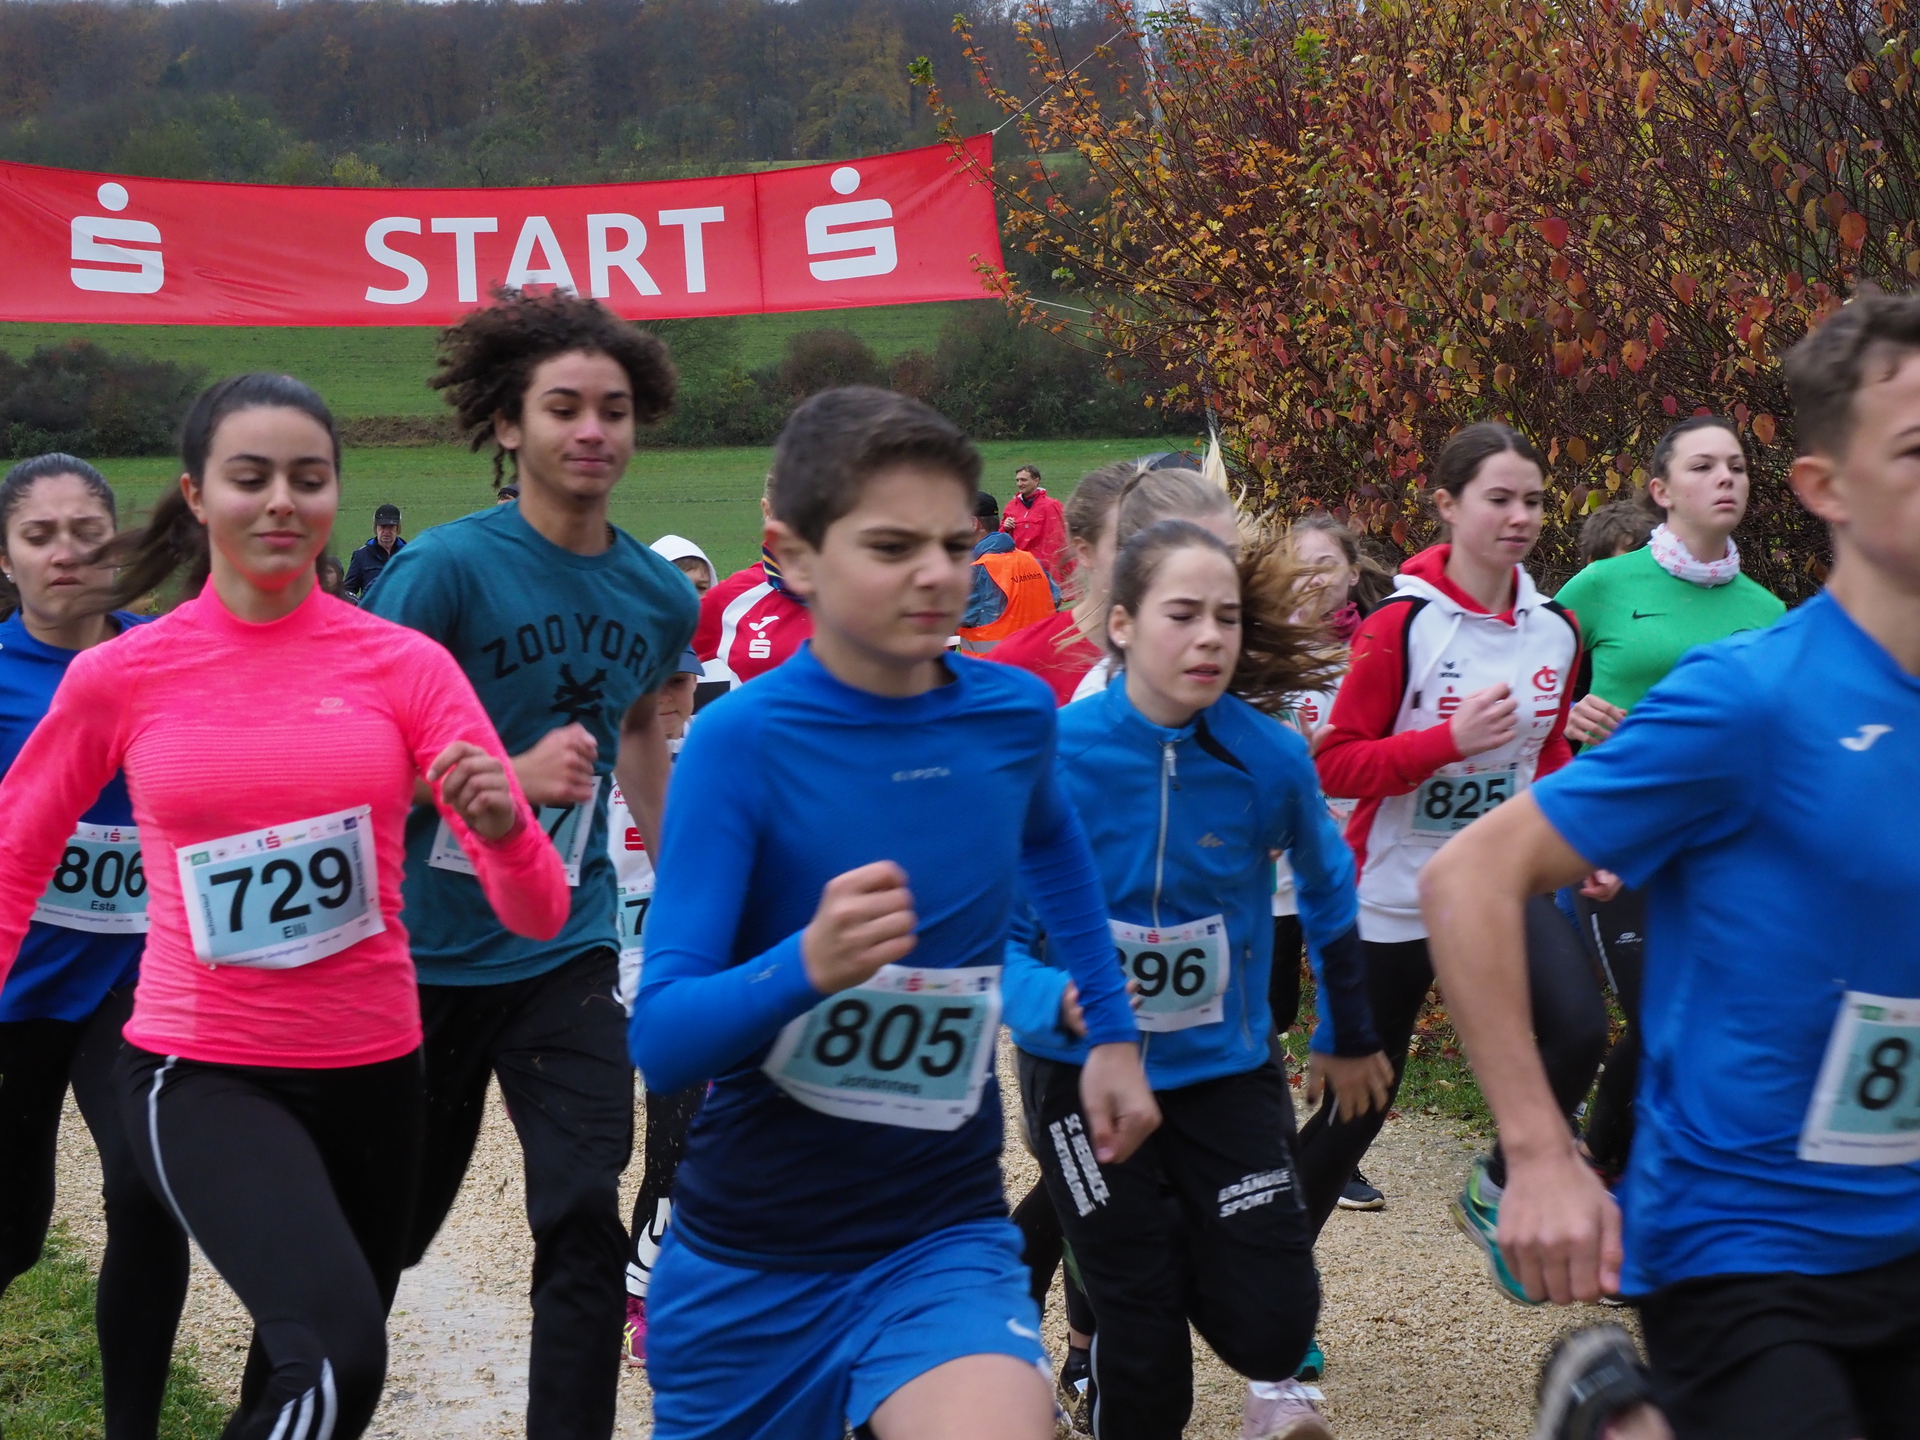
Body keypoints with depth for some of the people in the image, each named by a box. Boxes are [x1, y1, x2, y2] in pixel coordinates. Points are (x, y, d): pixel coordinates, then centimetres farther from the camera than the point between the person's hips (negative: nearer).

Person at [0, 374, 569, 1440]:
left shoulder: (407, 665, -5)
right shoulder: (118, 676, -5)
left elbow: (537, 913, -8)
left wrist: (502, 824, -29)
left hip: (372, 1070, 3)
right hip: (197, 1072, -2)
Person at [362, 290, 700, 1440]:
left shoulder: (661, 597, -1)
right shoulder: (449, 566, -16)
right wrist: (515, 777, -28)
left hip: (564, 950, 3)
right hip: (425, 949, -2)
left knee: (586, 1219, -11)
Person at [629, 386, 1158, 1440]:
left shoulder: (1013, 717, -2)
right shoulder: (740, 741, -14)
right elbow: (659, 1040, -19)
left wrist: (1111, 1034, 22)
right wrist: (808, 965, -36)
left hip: (945, 1236, 1)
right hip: (747, 1259, -1)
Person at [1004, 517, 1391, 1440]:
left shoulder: (1270, 757, -13)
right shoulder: (1055, 755, -19)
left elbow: (1327, 891, 7)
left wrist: (1349, 1035, 19)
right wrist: (1057, 1002, -37)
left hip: (1226, 1070, 1)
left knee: (1268, 1323, -7)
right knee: (1145, 1358, 2)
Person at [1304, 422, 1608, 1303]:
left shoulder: (1555, 630, 2)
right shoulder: (1403, 626, -13)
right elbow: (1335, 764, -14)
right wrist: (1451, 740, -25)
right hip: (1396, 895, -4)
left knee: (1578, 1031, -23)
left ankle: (1494, 1194, 4)